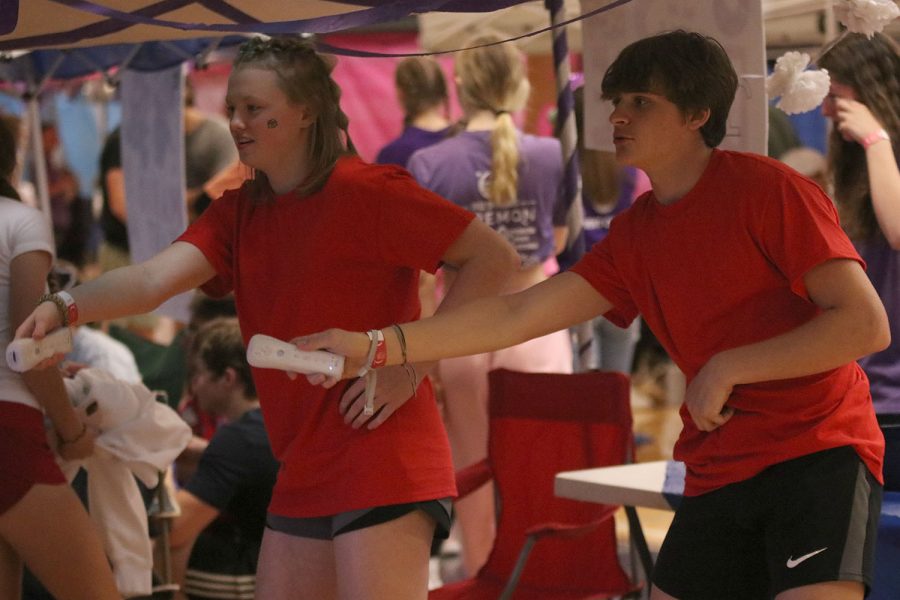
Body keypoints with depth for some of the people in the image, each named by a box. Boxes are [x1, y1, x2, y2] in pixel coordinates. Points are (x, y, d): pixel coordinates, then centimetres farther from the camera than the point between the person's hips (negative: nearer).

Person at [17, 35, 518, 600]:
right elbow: (156, 278, -5)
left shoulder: (365, 190, -10)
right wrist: (65, 309, -24)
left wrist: (411, 364, -15)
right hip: (303, 473, 8)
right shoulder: (239, 212, 11)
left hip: (381, 461, -8)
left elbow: (496, 258, -12)